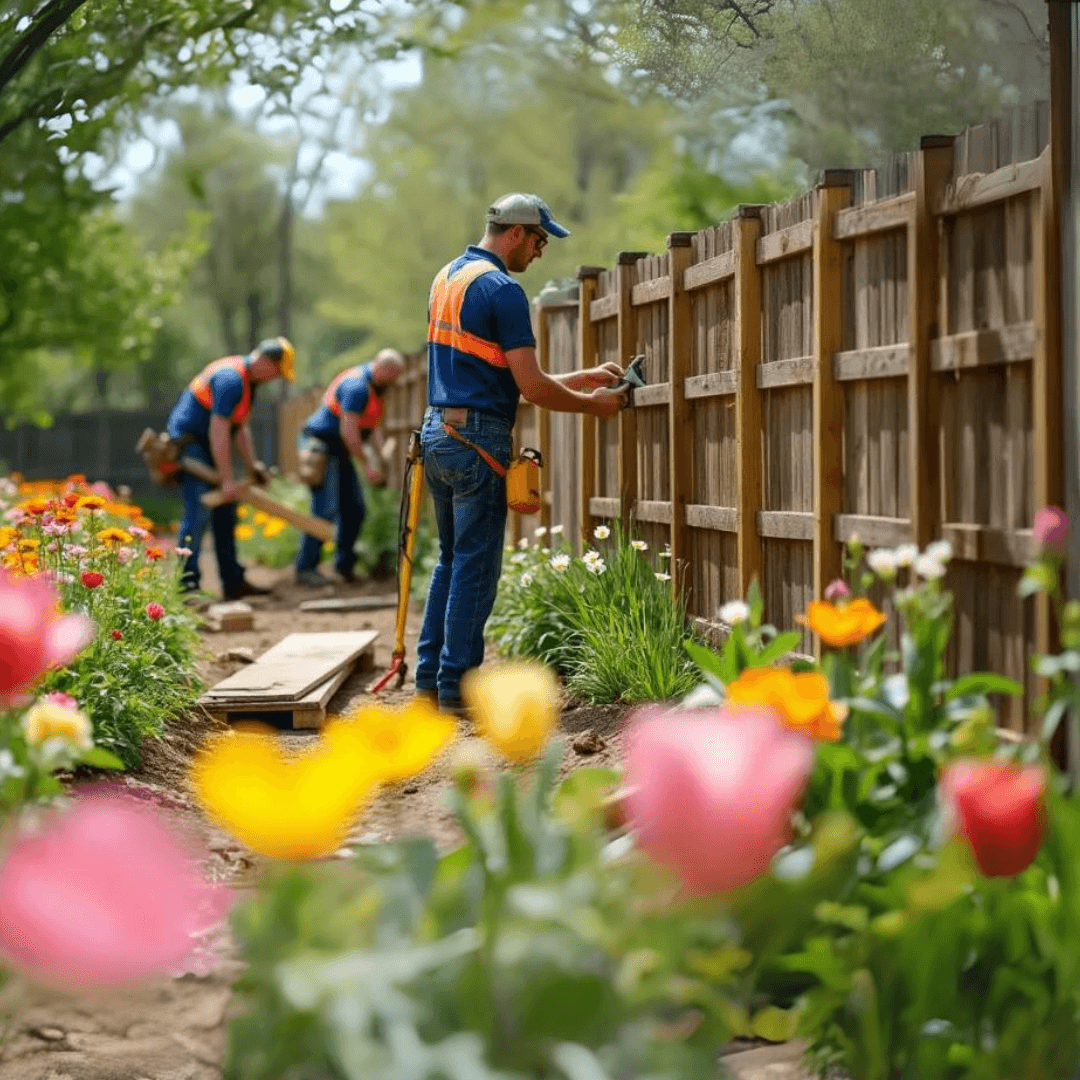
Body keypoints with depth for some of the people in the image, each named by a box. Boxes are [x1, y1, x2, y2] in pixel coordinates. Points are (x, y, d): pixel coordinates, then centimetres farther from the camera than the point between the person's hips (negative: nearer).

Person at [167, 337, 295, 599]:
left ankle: (233, 581, 15)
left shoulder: (248, 380, 11)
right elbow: (218, 431, -26)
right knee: (199, 511, -17)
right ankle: (187, 582, -18)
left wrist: (252, 465, 13)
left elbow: (241, 427, 20)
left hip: (206, 447, 11)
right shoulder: (231, 380, -22)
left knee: (225, 513, 10)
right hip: (188, 442, -11)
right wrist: (227, 480, -25)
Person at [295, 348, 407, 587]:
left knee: (354, 509, 8)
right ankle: (306, 568, -8)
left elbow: (374, 426, 16)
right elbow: (348, 431, -26)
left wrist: (380, 461, 7)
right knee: (325, 510, -13)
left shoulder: (375, 387, 11)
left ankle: (345, 564, 18)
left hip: (338, 451, 10)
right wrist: (367, 465, -20)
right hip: (322, 446, -10)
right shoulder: (357, 387, -23)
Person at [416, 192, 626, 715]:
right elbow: (531, 387, -17)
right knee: (475, 567, -2)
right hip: (478, 437, -9)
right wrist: (592, 403, 0)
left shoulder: (446, 277, 15)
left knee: (451, 560, 17)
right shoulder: (501, 289, -14)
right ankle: (457, 688, 1)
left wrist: (582, 378, 19)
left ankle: (430, 678, 18)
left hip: (436, 431, 9)